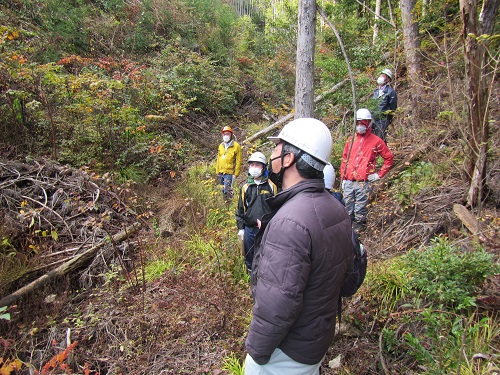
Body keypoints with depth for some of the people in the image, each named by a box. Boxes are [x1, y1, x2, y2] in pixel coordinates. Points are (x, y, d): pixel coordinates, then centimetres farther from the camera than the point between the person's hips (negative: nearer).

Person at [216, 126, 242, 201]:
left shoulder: (236, 146, -7)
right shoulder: (221, 145, 11)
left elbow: (238, 162, -8)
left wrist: (235, 174, -11)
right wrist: (217, 171, 14)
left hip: (229, 173, -6)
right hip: (221, 172, 6)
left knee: (227, 190, -13)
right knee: (223, 190, 15)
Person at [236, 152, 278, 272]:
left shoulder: (271, 186, -2)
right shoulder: (245, 187, 6)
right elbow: (240, 209, 10)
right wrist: (240, 228, 6)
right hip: (249, 229, 3)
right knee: (249, 257, 15)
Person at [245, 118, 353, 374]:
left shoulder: (289, 221, -32)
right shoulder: (336, 209, -3)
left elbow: (277, 304, -31)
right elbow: (346, 269, 8)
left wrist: (256, 351, -15)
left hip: (287, 353, -7)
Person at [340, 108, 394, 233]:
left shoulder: (376, 141, 3)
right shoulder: (351, 140, 13)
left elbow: (389, 158, 9)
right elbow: (344, 159, 16)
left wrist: (379, 174, 3)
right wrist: (343, 178, 11)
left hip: (364, 183, -3)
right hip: (349, 182, 4)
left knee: (360, 207, 0)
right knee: (348, 206, 8)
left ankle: (359, 224, 14)